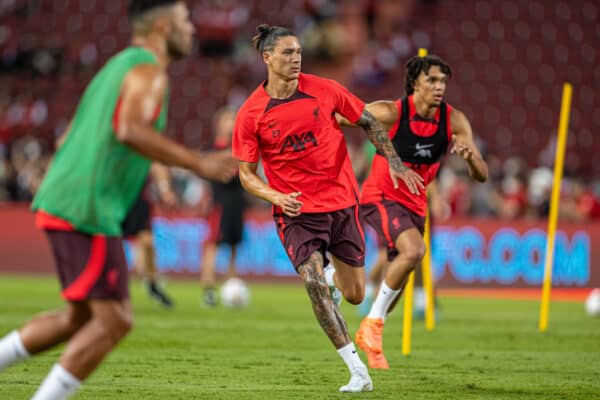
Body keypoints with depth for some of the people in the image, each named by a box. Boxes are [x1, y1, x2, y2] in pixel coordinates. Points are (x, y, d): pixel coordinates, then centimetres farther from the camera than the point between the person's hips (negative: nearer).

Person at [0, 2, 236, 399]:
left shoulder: (116, 68, 23)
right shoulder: (149, 70, -7)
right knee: (114, 321, -6)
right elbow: (131, 130, -26)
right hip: (89, 212, -10)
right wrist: (199, 163, -23)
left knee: (81, 318, 17)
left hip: (61, 202, 10)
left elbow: (69, 141, 25)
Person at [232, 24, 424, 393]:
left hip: (342, 201, 2)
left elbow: (368, 122, 9)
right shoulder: (251, 114, -7)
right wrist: (275, 196, -19)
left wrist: (394, 163, -2)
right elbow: (246, 172, -1)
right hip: (297, 210, -2)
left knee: (355, 295, 6)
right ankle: (358, 370, -16)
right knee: (313, 284, -22)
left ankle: (334, 276, 46)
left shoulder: (324, 90, -4)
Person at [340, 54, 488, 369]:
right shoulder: (391, 113, -20)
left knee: (398, 281, 13)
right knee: (414, 250, -30)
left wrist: (470, 156, -31)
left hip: (414, 204, 5)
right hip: (380, 197, -5)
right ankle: (374, 322, -15)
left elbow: (481, 176, -11)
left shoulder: (454, 121, -10)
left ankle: (369, 336, 37)